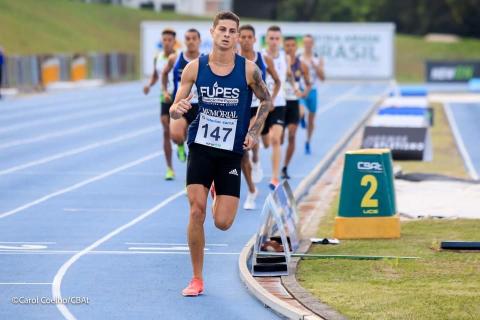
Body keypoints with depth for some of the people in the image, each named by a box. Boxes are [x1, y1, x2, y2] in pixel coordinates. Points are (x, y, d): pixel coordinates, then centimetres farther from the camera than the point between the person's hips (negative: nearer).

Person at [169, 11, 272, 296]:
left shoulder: (249, 69, -6)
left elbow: (267, 101, 9)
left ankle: (221, 199, 36)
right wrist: (178, 109, -23)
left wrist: (254, 132, -3)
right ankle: (197, 280, 2)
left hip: (232, 153, 0)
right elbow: (175, 109, 1)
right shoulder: (195, 67, -4)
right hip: (201, 148, 0)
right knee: (197, 211, -12)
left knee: (223, 223, -5)